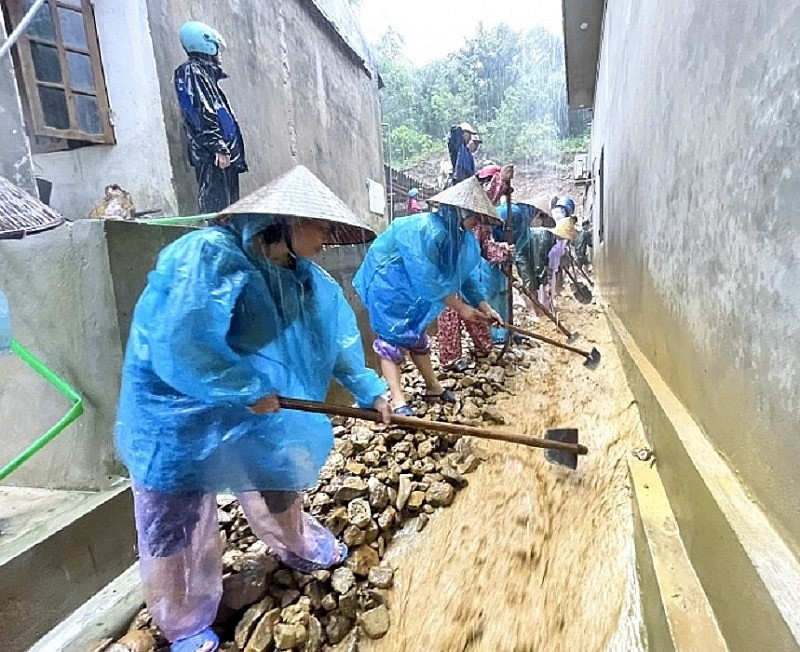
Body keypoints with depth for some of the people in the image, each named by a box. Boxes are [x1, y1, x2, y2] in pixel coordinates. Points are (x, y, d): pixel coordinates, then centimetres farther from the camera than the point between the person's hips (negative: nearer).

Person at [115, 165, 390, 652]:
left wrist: (370, 390, 0)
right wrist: (250, 391, -26)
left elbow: (337, 336, 4)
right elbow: (181, 346, -36)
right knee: (176, 528, 11)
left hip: (257, 412, 7)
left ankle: (301, 548, 56)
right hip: (179, 418, -6)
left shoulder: (306, 278, -4)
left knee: (281, 485, 26)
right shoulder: (209, 255, -29)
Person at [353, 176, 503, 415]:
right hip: (387, 283, -9)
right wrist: (461, 307, -25)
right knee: (392, 337, -8)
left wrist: (483, 305, -3)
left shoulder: (459, 235, -4)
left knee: (416, 335, 15)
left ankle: (433, 387, 26)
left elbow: (462, 274, 5)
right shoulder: (425, 229, -32)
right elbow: (429, 278, -32)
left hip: (411, 286, 9)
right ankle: (398, 402, -7)